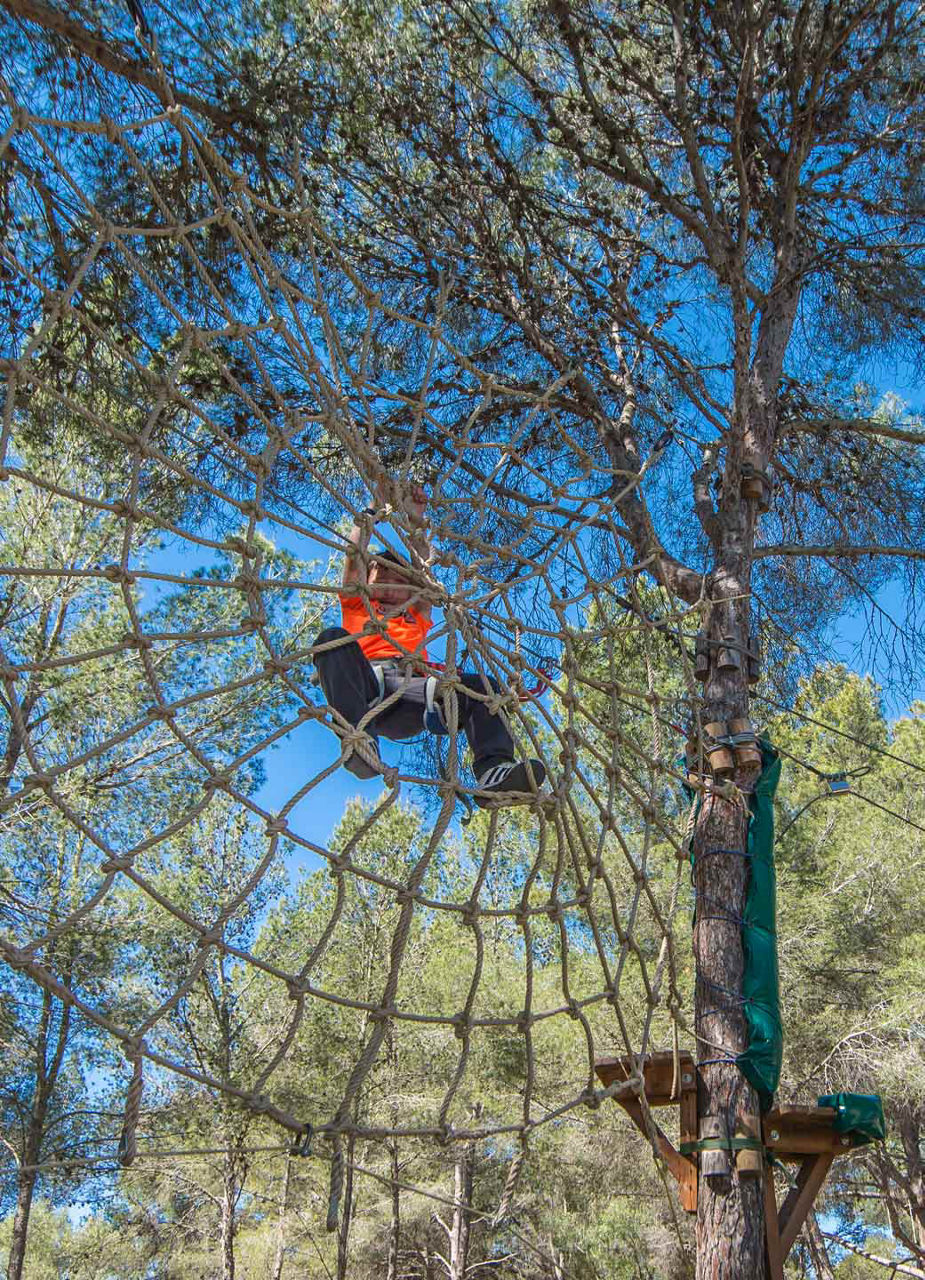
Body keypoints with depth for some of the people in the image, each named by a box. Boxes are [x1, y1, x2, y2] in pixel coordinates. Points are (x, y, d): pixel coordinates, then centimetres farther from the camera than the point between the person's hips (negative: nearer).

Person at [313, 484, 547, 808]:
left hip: (413, 690, 3)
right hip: (367, 683, -2)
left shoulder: (417, 617, 40)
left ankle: (494, 774, -50)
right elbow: (355, 553, 28)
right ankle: (359, 737, -58)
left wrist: (416, 520, 32)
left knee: (483, 687, -23)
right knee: (332, 638, -33)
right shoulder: (356, 606, 34)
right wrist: (373, 509, 33)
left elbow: (423, 567, 34)